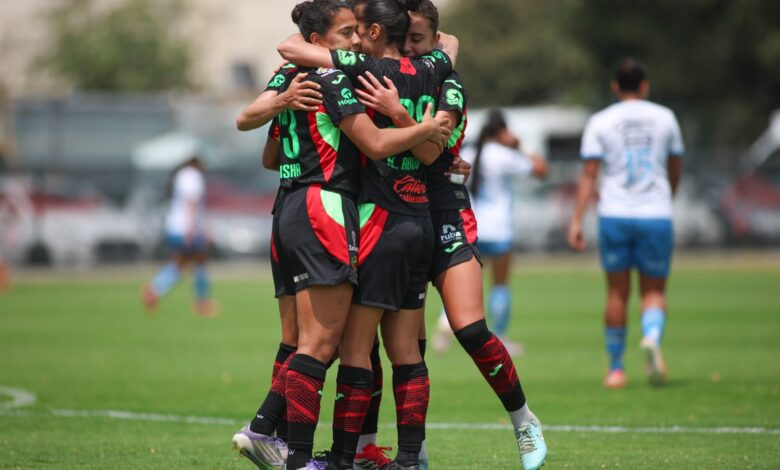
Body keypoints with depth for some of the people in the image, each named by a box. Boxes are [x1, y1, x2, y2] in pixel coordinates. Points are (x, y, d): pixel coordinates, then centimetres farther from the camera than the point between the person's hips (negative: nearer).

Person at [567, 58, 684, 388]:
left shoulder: (600, 122, 3)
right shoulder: (664, 117, 7)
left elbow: (589, 174, -4)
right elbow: (675, 169, 16)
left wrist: (577, 220, -4)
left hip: (614, 215, 0)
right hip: (657, 214, 0)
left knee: (617, 293, 9)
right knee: (654, 291, 5)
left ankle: (615, 368, 13)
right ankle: (652, 336, -26)